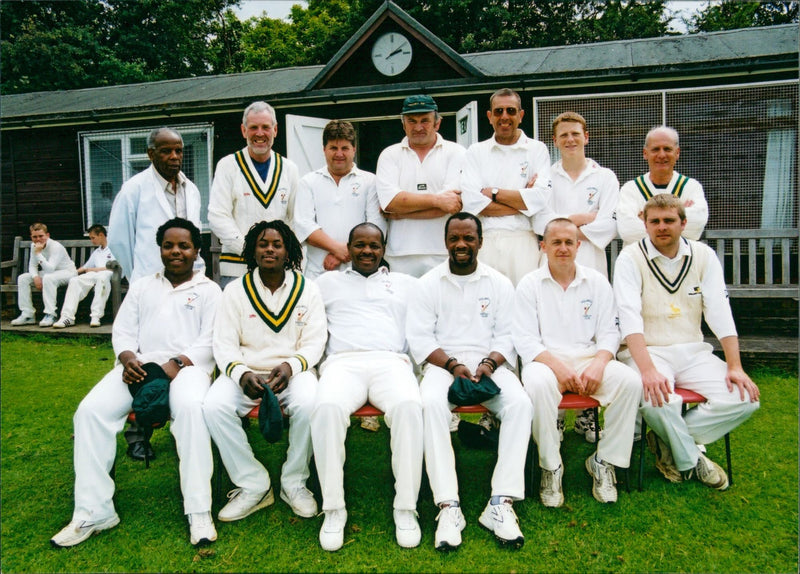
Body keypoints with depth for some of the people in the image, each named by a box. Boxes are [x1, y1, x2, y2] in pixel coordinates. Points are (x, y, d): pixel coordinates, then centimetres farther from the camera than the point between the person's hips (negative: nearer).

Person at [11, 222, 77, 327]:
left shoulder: (56, 247, -24)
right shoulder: (34, 246, 0)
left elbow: (50, 269, -33)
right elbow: (32, 265, 3)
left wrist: (38, 253, -35)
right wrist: (36, 277, -17)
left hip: (67, 272, -8)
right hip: (48, 272, 8)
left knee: (48, 278, -38)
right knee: (23, 278, -7)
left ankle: (50, 315, -36)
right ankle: (27, 315, -6)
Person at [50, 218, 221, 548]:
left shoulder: (208, 289, 11)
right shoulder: (141, 287, 23)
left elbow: (211, 341, -1)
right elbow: (123, 331, 15)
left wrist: (175, 364, -17)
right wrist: (128, 359, -8)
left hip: (187, 366, -4)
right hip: (138, 367, 4)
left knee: (190, 407, -37)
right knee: (90, 410, -21)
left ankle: (199, 511, -30)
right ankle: (94, 511, -14)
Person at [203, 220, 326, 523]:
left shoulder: (307, 289, 6)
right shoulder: (235, 290, 7)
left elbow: (315, 341, 0)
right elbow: (224, 344, 0)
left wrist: (290, 366, -20)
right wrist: (243, 374, -21)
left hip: (293, 370, -1)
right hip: (246, 372, 1)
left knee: (309, 404, -34)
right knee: (214, 406, -28)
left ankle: (294, 482, -9)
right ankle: (253, 485, -12)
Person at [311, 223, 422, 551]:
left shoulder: (405, 283, 25)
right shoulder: (328, 282, 25)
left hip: (390, 360, 0)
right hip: (343, 361, 0)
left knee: (409, 405, -35)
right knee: (327, 407, -35)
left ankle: (406, 507, -22)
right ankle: (334, 508, -21)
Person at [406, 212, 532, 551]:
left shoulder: (500, 284, 12)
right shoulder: (428, 284, 8)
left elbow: (506, 335, 6)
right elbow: (419, 337, -1)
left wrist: (489, 363, -14)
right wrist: (453, 365, -15)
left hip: (489, 365, 2)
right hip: (443, 364, -1)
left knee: (520, 403, -29)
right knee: (431, 403, -34)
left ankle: (501, 503, -26)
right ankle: (448, 506, -32)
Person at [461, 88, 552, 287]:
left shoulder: (537, 149, 10)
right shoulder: (476, 151, 11)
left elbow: (541, 198, -6)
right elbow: (471, 202, -4)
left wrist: (493, 192, -3)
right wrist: (522, 202, -5)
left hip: (523, 242, 0)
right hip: (484, 242, 0)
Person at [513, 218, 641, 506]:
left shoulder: (597, 282, 11)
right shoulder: (530, 284, 3)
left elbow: (609, 332, 6)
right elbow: (525, 339, -5)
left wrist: (598, 364, -14)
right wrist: (559, 367, -19)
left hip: (589, 359, 3)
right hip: (545, 360, -3)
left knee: (630, 381, -25)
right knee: (538, 384, -36)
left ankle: (604, 461, -8)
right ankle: (551, 466, -17)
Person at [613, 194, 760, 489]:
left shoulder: (703, 255, 6)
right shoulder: (630, 258, -6)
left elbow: (720, 313, 2)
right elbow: (629, 318, -18)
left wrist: (735, 367, -8)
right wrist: (648, 370, -31)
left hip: (693, 351, 5)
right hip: (646, 351, -4)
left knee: (745, 398, -16)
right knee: (659, 400, -34)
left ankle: (668, 441, 0)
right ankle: (691, 460, -2)